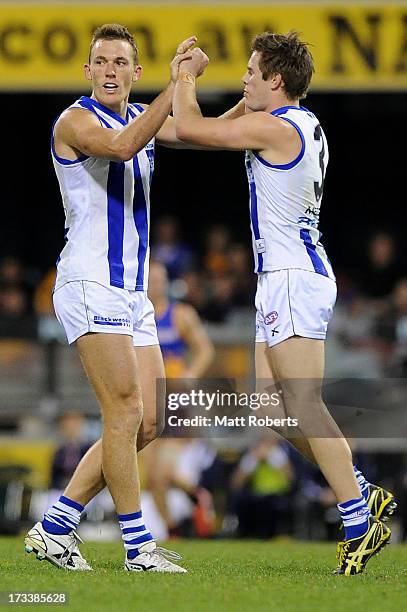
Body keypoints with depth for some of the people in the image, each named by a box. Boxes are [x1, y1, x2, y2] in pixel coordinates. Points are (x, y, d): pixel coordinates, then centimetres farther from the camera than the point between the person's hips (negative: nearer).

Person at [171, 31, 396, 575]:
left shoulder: (276, 127, -15)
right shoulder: (303, 125, 15)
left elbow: (190, 127, -12)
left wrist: (186, 77, 3)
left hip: (292, 279, -10)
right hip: (288, 277, 10)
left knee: (303, 406, -11)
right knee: (275, 406, 10)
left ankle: (359, 523, -12)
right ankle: (364, 496, 12)